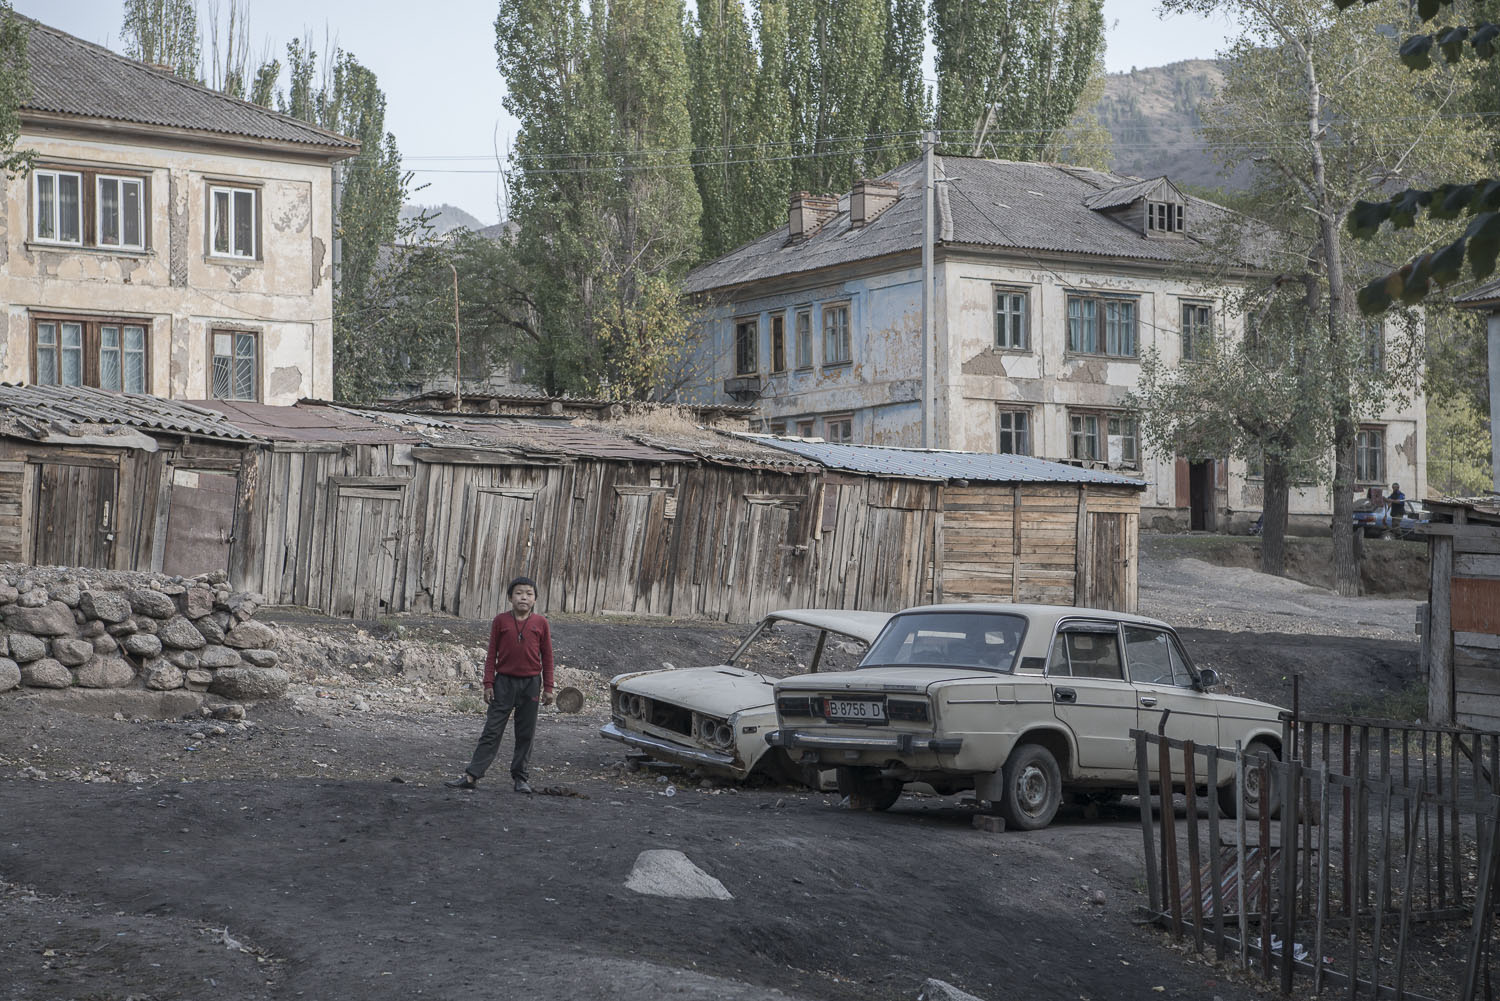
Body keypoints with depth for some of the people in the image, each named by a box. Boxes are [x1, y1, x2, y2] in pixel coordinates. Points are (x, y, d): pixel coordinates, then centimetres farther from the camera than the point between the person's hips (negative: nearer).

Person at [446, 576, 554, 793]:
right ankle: (472, 775, -3)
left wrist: (548, 688, 3)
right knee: (492, 731, -2)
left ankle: (519, 777, 16)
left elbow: (547, 657, 5)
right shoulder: (501, 621, 0)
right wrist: (488, 684, -1)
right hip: (504, 681, -1)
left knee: (525, 734, 6)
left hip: (531, 683, 1)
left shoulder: (541, 624, 1)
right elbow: (492, 653, 4)